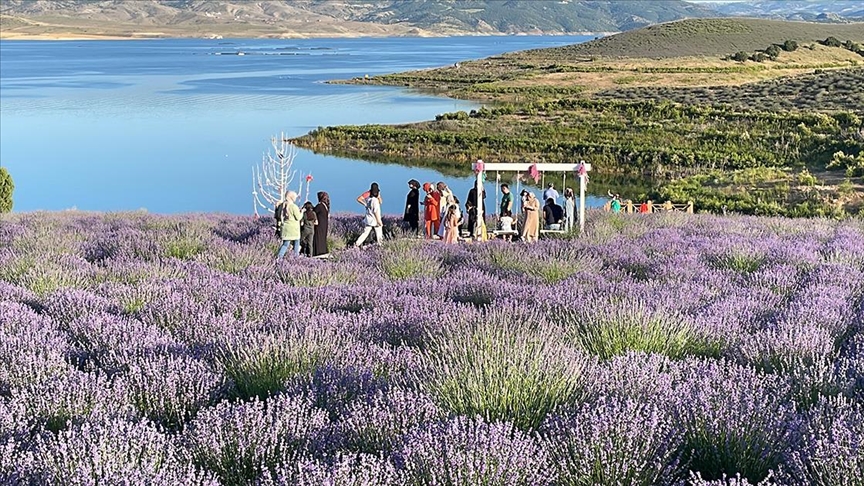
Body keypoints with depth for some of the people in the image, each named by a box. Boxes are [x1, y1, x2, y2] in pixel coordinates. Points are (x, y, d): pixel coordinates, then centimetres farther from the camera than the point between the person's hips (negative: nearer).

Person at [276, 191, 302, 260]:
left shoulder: (282, 205, 3)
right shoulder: (293, 206, -16)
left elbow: (279, 216, 13)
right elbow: (298, 217, -13)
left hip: (285, 228, 6)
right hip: (293, 229, -6)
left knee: (285, 244, 9)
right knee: (296, 245, 10)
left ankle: (278, 257, -7)